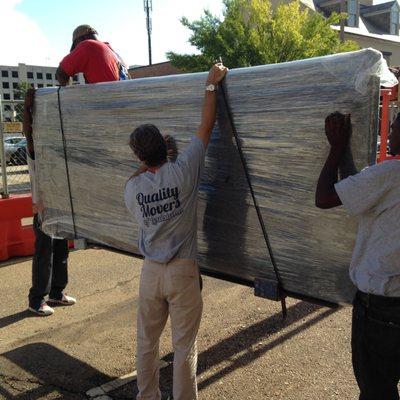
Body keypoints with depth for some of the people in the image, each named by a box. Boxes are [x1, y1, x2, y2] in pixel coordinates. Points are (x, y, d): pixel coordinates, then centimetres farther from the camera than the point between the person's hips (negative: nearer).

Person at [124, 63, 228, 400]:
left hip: (151, 271, 4)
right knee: (184, 347, 9)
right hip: (183, 272, -3)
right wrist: (212, 84, 3)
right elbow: (206, 125, -7)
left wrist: (143, 167, 17)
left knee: (147, 341, 20)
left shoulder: (133, 188, -5)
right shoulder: (182, 172, -14)